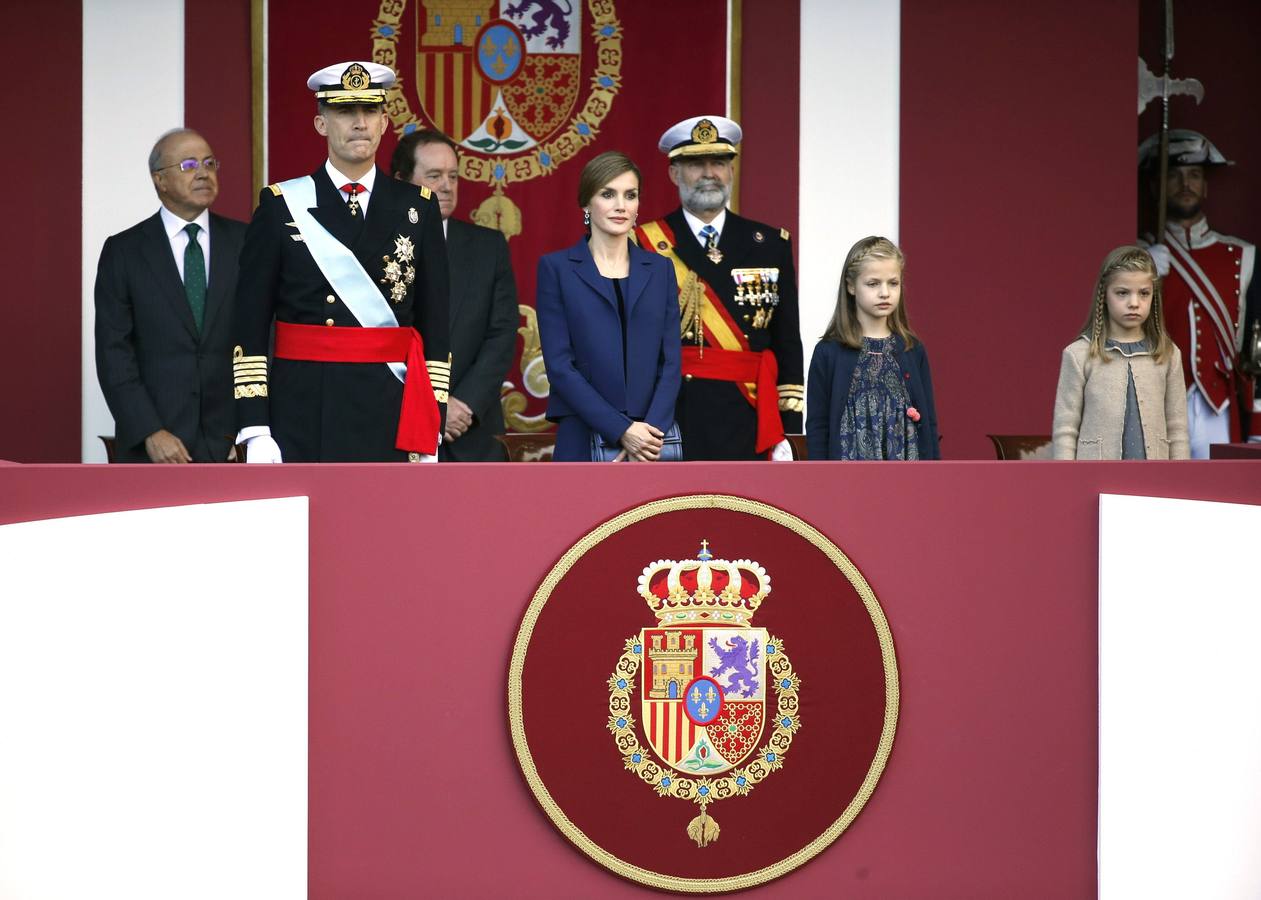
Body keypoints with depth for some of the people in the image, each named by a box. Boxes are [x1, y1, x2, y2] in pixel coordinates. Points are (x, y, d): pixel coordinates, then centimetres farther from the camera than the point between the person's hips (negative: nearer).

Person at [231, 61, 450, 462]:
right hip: (302, 417, -1)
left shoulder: (417, 207, 8)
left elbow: (435, 324, 8)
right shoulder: (280, 206, 3)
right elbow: (250, 324, 1)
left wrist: (430, 431, 2)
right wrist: (255, 430, -7)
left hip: (390, 417, 2)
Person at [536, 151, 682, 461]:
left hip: (654, 438, 2)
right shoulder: (556, 268, 4)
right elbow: (559, 365, -4)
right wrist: (622, 431, -11)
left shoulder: (660, 270, 13)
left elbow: (670, 361, 8)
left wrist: (651, 431, -9)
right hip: (584, 443, -2)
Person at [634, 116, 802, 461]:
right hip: (668, 422, -2)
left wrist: (788, 432, 4)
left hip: (744, 427, 2)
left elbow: (787, 344, 10)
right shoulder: (644, 246, 3)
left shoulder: (771, 245, 11)